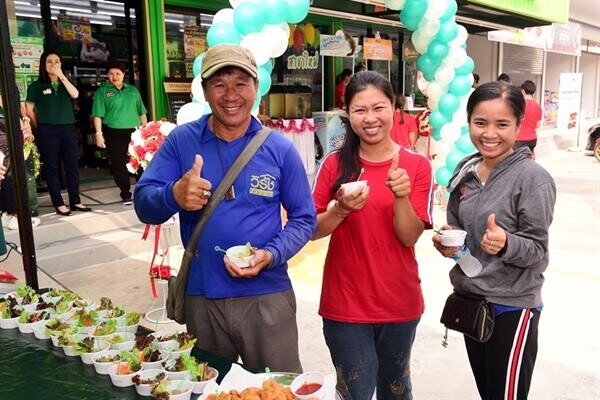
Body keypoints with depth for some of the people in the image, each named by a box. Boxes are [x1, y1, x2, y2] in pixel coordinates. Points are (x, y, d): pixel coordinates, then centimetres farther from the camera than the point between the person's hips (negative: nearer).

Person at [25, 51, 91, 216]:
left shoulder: (65, 83, 13)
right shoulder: (36, 85, 2)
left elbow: (75, 95, -8)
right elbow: (29, 110, 2)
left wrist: (62, 76, -10)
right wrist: (41, 126, 3)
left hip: (68, 128, 4)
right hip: (48, 131, -3)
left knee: (72, 166, 5)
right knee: (52, 168, 1)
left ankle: (75, 201, 13)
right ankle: (59, 204, 6)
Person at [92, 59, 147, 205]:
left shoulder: (133, 90, 13)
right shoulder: (102, 91, 3)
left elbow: (142, 112, 15)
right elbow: (98, 115, -3)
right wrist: (99, 134, -12)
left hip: (134, 132, 2)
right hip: (114, 134, -2)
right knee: (119, 165, 1)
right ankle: (125, 194, 11)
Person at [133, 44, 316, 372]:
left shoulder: (280, 149, -3)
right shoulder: (181, 141, -2)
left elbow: (303, 218, 1)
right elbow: (143, 205, -6)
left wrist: (271, 255, -17)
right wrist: (174, 196, -29)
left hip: (267, 296, -1)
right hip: (201, 297, 1)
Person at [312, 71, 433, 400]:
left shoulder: (416, 165, -5)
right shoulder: (334, 164, -5)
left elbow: (409, 237, -9)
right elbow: (312, 231, -4)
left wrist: (401, 197, -26)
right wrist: (341, 210, -22)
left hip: (400, 302, 1)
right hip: (345, 304, -1)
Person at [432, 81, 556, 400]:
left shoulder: (533, 178, -16)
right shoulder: (465, 169, 1)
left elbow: (537, 249, -15)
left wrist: (505, 244, -35)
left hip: (512, 307, -6)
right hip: (468, 298, 6)